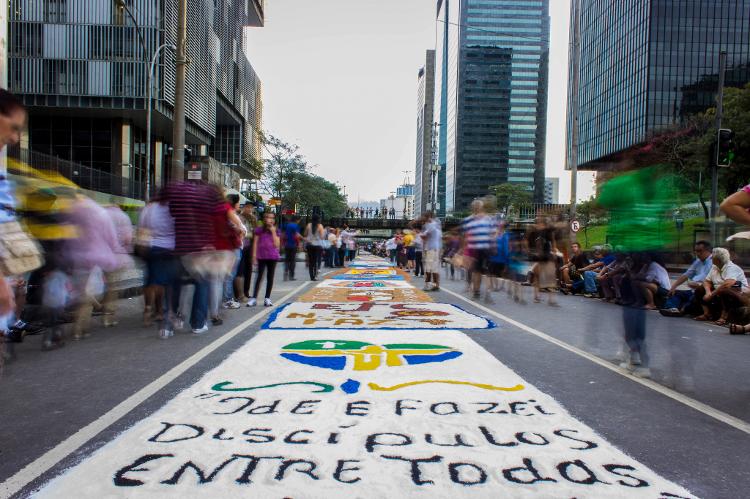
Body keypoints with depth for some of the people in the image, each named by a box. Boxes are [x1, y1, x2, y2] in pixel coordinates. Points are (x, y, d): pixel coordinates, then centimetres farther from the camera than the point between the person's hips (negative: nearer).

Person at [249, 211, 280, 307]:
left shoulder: (276, 231, 6)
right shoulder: (259, 230, 3)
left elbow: (277, 244, -5)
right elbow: (255, 243, 3)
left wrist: (273, 232, -8)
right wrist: (254, 255, -4)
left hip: (273, 257, 2)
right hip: (262, 256, -2)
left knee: (270, 277, 6)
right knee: (259, 276, -5)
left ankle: (267, 298, 13)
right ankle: (254, 298, -3)